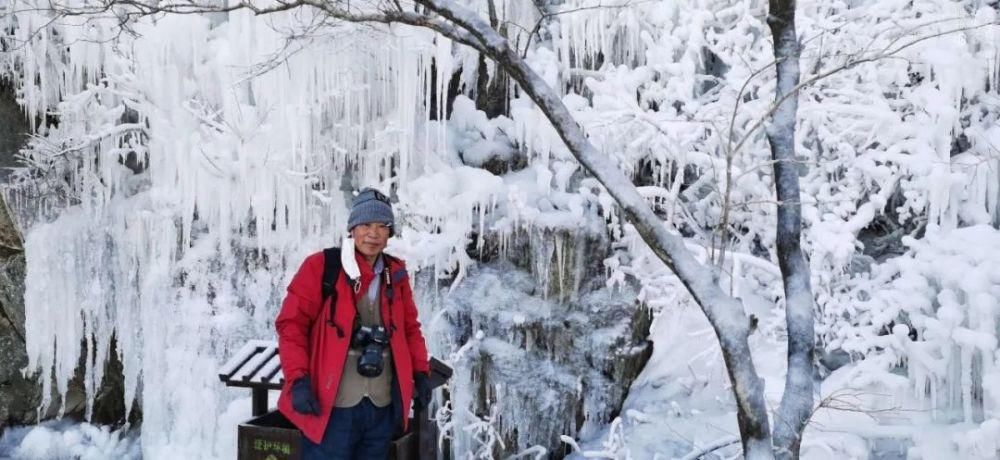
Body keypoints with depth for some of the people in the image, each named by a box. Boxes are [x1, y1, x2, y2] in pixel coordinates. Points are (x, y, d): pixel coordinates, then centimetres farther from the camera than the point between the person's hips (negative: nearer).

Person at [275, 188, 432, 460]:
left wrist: (420, 373, 9)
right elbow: (291, 323, -6)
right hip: (333, 406, -5)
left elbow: (410, 327, 19)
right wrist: (298, 378, -15)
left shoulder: (396, 274, 11)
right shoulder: (321, 266, -5)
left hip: (382, 407, 5)